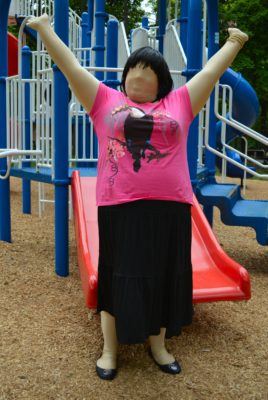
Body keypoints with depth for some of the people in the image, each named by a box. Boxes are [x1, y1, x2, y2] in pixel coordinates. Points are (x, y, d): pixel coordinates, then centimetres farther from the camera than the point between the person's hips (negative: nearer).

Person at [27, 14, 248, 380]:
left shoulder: (179, 103, 11)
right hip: (120, 207, -1)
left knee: (164, 276, 10)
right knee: (118, 277, 6)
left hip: (169, 206, 2)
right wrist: (46, 30, 12)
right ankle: (109, 350, 21)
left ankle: (158, 345, 28)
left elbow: (212, 71, 18)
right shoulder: (105, 101, 10)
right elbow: (72, 67, 11)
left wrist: (233, 43, 25)